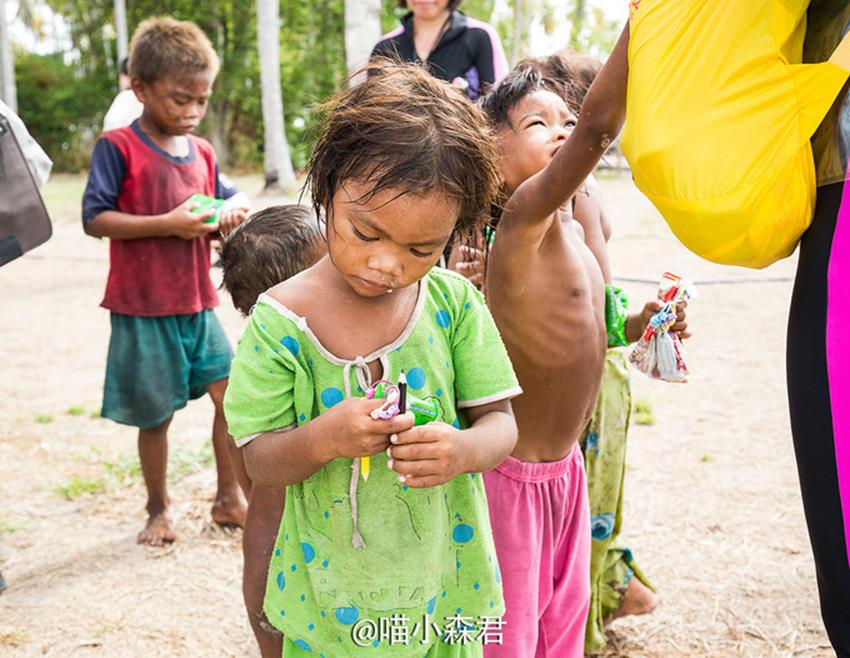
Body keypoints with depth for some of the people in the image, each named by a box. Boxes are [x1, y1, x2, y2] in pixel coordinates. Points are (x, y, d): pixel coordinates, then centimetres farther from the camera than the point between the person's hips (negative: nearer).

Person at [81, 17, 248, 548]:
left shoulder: (203, 153, 9)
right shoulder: (118, 148, -9)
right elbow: (95, 219, -15)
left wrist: (226, 224, -7)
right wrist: (168, 224, -23)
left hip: (199, 304, 5)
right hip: (143, 309, -5)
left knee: (233, 393, 0)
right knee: (155, 413, 6)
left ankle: (229, 498, 18)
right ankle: (159, 508, 27)